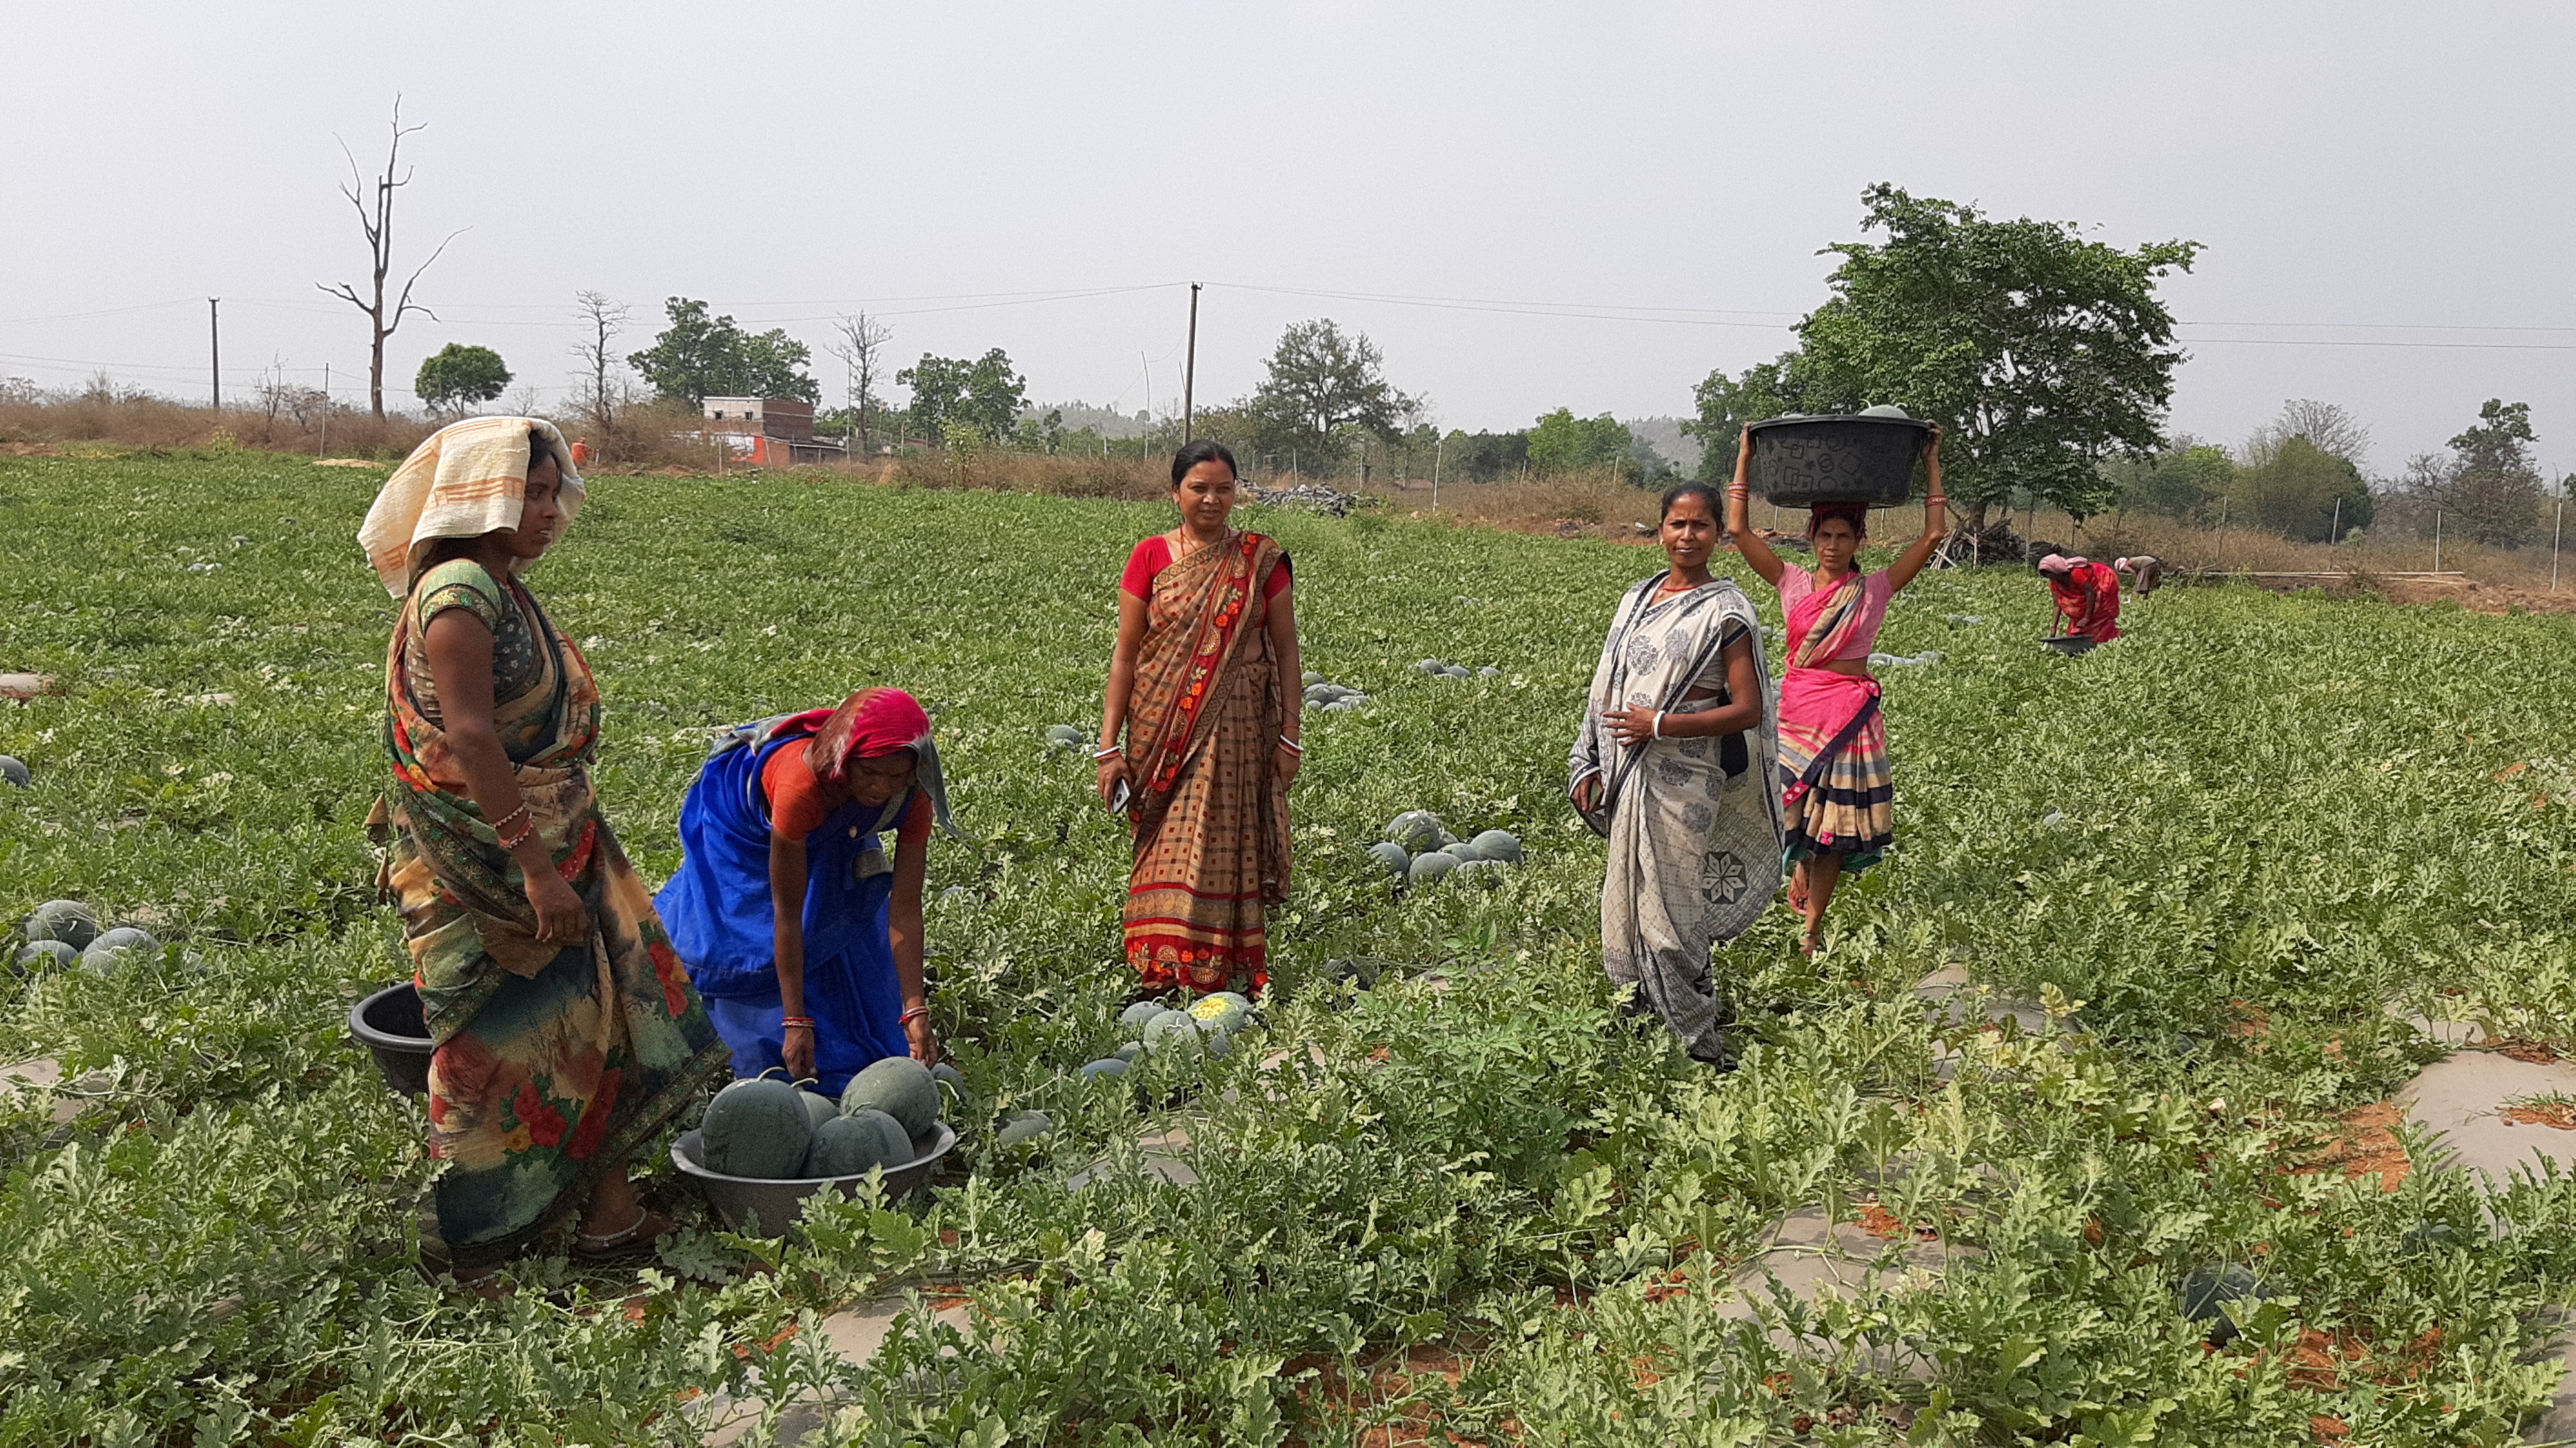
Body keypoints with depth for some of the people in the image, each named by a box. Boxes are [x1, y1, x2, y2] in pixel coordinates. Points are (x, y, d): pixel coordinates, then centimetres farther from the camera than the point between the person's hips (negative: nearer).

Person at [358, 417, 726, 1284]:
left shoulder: (502, 590, 12)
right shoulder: (459, 591, -18)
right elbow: (468, 737, -25)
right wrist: (536, 869, -26)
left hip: (545, 848, 9)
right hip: (482, 866, -9)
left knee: (595, 1023, 11)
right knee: (499, 1046, 2)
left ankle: (610, 1214, 19)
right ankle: (469, 1245, 18)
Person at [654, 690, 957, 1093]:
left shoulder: (913, 797, -33)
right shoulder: (802, 783, -46)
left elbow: (905, 909, -29)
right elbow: (787, 915, -39)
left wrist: (915, 1012, -35)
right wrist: (796, 1023, -36)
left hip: (831, 834, 4)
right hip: (742, 823, -4)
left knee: (844, 934, 5)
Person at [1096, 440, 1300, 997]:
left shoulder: (1262, 560, 2)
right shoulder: (1151, 557, 1)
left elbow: (1285, 651, 5)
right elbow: (1125, 654, 2)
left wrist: (1289, 737, 0)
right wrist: (1109, 746, -2)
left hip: (1237, 732, 0)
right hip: (1164, 732, 0)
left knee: (1226, 850, 2)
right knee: (1168, 852, 2)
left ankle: (1231, 979, 11)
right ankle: (1163, 979, 11)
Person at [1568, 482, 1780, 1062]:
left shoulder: (1725, 611, -8)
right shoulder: (1637, 600, 12)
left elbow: (1748, 711, -13)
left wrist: (1661, 725, -17)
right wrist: (1590, 767, 11)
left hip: (1683, 781, -7)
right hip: (1630, 775, 7)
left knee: (1667, 904, -4)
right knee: (1627, 896, 12)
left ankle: (1697, 1036, 8)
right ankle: (1640, 1008, 26)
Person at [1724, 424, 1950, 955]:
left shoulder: (1875, 589, 3)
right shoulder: (1792, 583, 4)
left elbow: (1932, 536, 0)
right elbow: (1738, 530, -1)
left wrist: (1932, 465, 1)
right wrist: (1745, 458, -1)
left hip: (1851, 714, 0)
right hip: (1797, 707, 0)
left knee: (1835, 822, 2)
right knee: (1794, 809, 0)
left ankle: (1811, 930, 9)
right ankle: (1799, 872, 30)